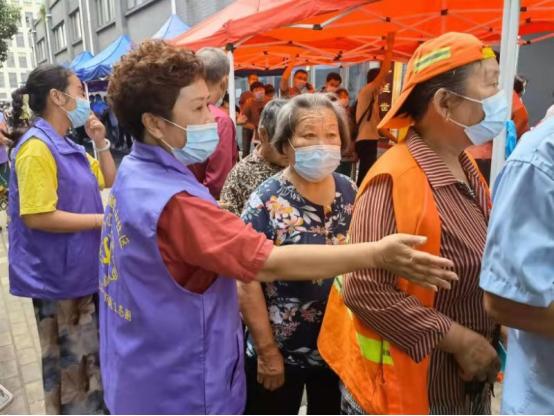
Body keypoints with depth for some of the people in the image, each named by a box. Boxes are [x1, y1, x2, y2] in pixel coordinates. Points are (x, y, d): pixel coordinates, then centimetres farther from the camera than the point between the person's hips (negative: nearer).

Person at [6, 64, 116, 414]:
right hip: (59, 276, -10)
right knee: (69, 363, 7)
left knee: (91, 356, 24)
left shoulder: (68, 146, 9)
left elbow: (108, 181, 19)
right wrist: (101, 220, -20)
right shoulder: (37, 146, -20)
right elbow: (37, 217, -25)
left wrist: (101, 141, 6)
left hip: (83, 269, 10)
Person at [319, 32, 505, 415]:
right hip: (406, 384, -7)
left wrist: (487, 333, 1)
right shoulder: (395, 180, -24)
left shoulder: (467, 168, 0)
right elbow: (366, 290, -27)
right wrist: (457, 339, -20)